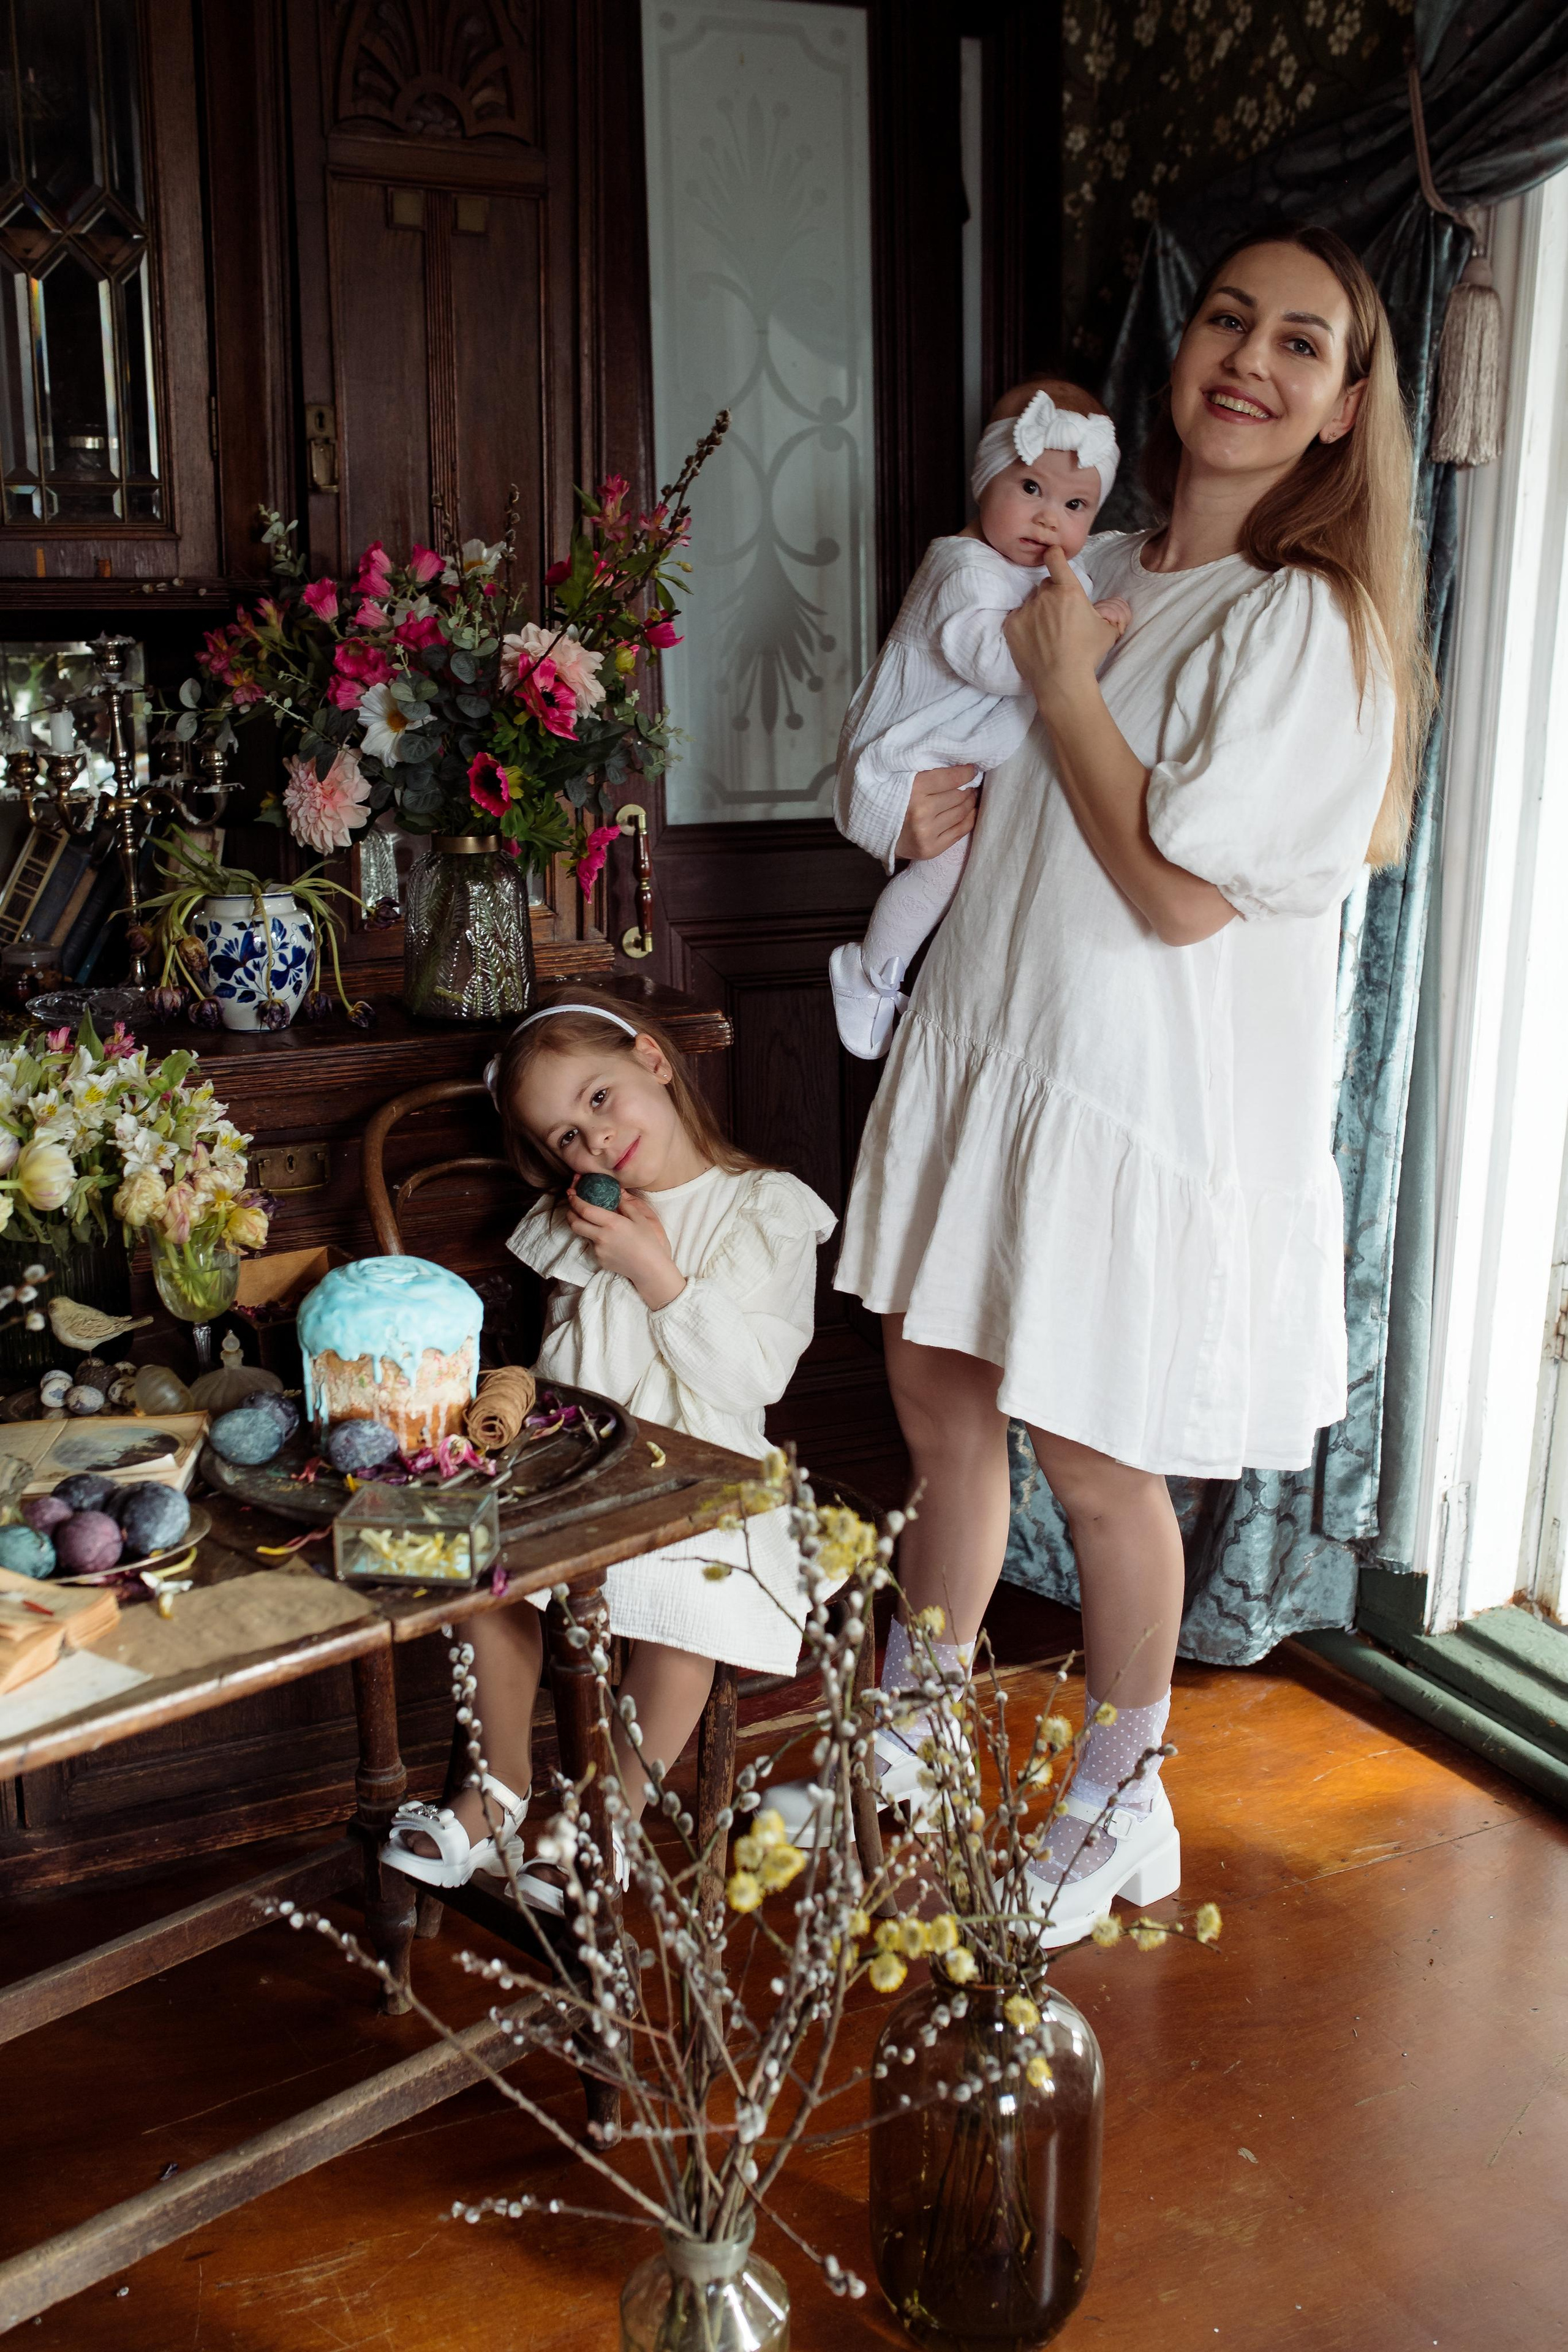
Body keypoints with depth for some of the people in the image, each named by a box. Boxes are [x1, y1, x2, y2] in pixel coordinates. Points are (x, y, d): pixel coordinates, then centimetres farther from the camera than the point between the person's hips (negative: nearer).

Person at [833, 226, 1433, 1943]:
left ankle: (1120, 1809, 31)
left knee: (1094, 1466, 6)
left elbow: (1182, 894, -22)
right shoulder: (1096, 573, 8)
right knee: (936, 1408, 15)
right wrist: (942, 803, 0)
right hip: (982, 1048, 7)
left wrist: (1061, 680, -14)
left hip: (1147, 1098, -7)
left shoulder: (1310, 622, -15)